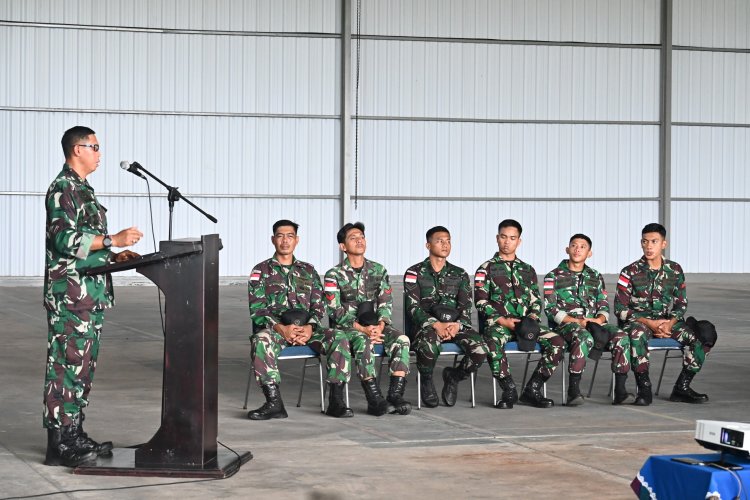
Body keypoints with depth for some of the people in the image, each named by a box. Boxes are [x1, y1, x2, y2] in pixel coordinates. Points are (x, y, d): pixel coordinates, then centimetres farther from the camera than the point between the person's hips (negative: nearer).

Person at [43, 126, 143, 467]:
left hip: (91, 293, 10)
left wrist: (114, 255, 13)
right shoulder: (62, 189, -11)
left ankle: (74, 435, 18)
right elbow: (65, 238, -21)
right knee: (67, 363, -8)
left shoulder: (82, 189, 19)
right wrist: (114, 239, -20)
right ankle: (59, 444, -6)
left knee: (83, 364, 12)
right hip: (70, 294, -10)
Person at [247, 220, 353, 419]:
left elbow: (319, 306, 12)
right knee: (261, 341, -39)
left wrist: (310, 328, -11)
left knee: (339, 339, -25)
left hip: (306, 329, 3)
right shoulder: (261, 271, 10)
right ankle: (274, 402, -39)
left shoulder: (308, 271, 20)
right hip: (274, 328, -3)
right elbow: (257, 309, -1)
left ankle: (335, 401, -24)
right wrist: (281, 328, -18)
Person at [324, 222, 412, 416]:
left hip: (375, 325, 4)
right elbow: (335, 311, -8)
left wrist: (380, 326, -16)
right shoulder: (334, 275, 0)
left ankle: (395, 394, -30)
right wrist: (362, 329, -19)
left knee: (401, 340, -27)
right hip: (347, 327, -4)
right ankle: (375, 399, -39)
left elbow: (386, 303, 5)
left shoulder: (378, 270, 12)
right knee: (363, 341, -38)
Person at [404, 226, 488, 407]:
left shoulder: (460, 274, 17)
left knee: (480, 350, -27)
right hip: (426, 325, -3)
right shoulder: (415, 273, 6)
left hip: (455, 325, 3)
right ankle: (426, 382, -5)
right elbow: (413, 307, -5)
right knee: (428, 347, -40)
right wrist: (436, 324, -21)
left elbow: (466, 307, 7)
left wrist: (458, 324, -16)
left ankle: (453, 377, 4)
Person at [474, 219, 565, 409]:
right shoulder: (486, 269, 10)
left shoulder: (527, 270, 23)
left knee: (557, 342, -21)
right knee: (493, 343, -40)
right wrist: (503, 321, -12)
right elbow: (481, 302, 0)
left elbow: (536, 301, 19)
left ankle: (533, 389, -14)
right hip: (497, 323, -4)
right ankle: (509, 391, -24)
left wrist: (532, 317, -4)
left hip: (524, 323, 4)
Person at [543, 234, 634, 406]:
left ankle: (620, 391, -26)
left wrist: (599, 319, -9)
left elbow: (604, 306, 16)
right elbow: (550, 309, -3)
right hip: (565, 325, -4)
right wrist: (577, 321, -15)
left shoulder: (595, 277, 22)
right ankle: (573, 391, -36)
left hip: (593, 323, 4)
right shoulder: (554, 276, 8)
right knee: (583, 337, -40)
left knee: (621, 337, -25)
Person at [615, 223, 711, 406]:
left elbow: (681, 305, 9)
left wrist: (669, 324, -13)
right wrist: (650, 323, -17)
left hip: (667, 321, 3)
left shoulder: (675, 270, 8)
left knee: (698, 339, -22)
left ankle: (682, 387, -9)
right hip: (638, 320, -3)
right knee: (637, 334, -40)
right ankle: (644, 388, -30)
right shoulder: (630, 272, -1)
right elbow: (621, 309, -5)